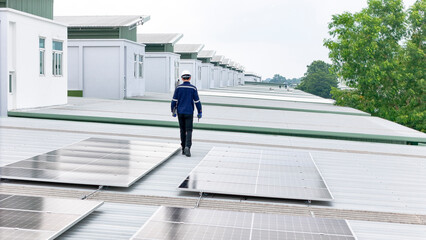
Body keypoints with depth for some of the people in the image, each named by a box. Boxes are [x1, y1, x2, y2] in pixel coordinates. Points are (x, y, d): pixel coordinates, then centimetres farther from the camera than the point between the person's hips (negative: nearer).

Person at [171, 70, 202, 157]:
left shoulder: (178, 88, -1)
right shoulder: (193, 88, -5)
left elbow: (174, 101, -2)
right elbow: (197, 101, -4)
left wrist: (173, 112, 8)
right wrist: (199, 113, 4)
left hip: (180, 112, 2)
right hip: (189, 113, -2)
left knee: (182, 130, 13)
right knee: (189, 131, -2)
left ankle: (183, 149, 16)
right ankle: (187, 147, -22)